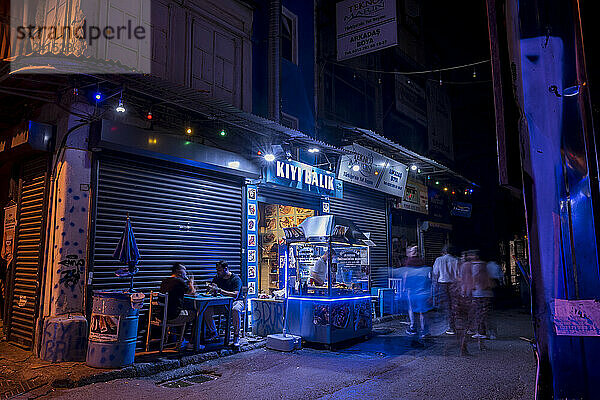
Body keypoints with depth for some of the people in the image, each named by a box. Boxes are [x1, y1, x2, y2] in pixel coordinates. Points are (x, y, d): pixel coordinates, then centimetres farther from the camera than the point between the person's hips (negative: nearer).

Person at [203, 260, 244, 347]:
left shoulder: (236, 279, -14)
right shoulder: (217, 278, 6)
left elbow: (235, 295, -26)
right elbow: (210, 291, 6)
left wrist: (219, 290, -32)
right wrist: (212, 289, -20)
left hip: (236, 301, -5)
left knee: (235, 310, -40)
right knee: (207, 309, -20)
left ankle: (236, 336, -23)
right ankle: (213, 333, -4)